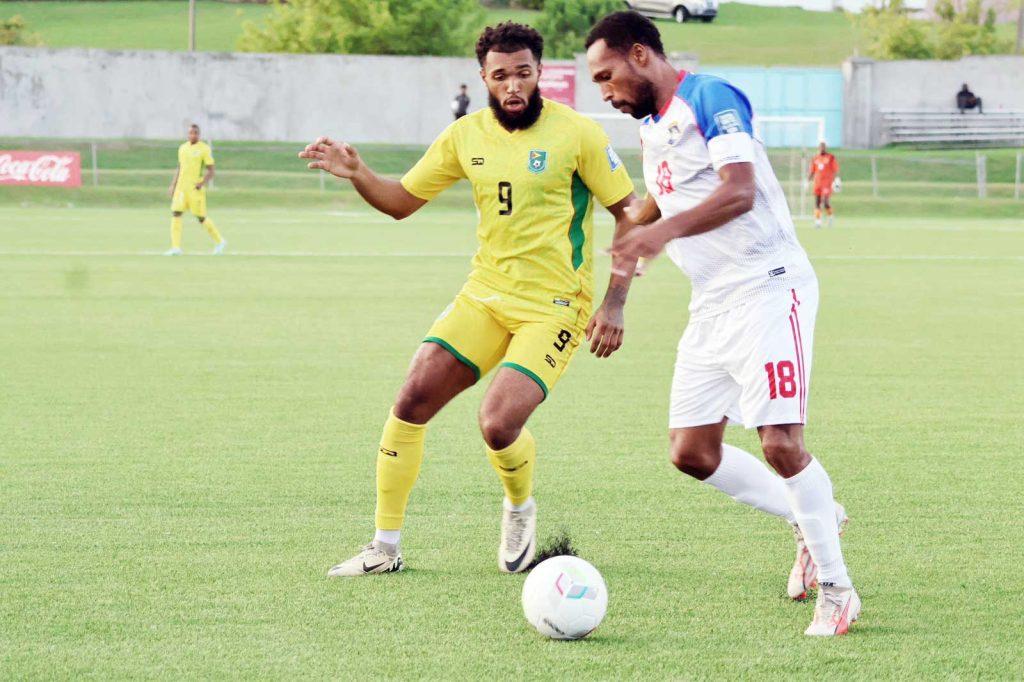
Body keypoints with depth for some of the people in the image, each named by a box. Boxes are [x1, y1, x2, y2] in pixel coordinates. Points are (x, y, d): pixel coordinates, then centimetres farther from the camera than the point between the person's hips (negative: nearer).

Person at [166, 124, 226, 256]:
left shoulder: (204, 149, -5)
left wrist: (203, 183, -22)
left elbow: (211, 171, -6)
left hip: (196, 188, -5)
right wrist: (173, 185, 13)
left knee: (201, 217, 0)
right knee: (176, 213, -9)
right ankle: (176, 248, -8)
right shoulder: (183, 148, 12)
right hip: (181, 186, 5)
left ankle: (219, 242, 19)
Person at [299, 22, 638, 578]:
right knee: (412, 400, -7)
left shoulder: (576, 134, -10)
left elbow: (628, 215, -5)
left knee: (498, 425, -21)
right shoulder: (466, 136, 3)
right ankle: (384, 548, 5)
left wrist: (614, 304, -12)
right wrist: (356, 174, -8)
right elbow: (402, 201, 12)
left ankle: (520, 509, 14)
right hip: (485, 296, 5)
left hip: (554, 307, -5)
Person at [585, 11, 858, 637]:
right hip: (713, 304, 9)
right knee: (692, 454, 3)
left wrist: (667, 228, -38)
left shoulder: (711, 98, -12)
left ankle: (836, 591, -2)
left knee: (781, 444, -15)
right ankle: (811, 520, 21)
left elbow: (740, 191, -26)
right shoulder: (652, 128, 15)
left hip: (767, 287, -9)